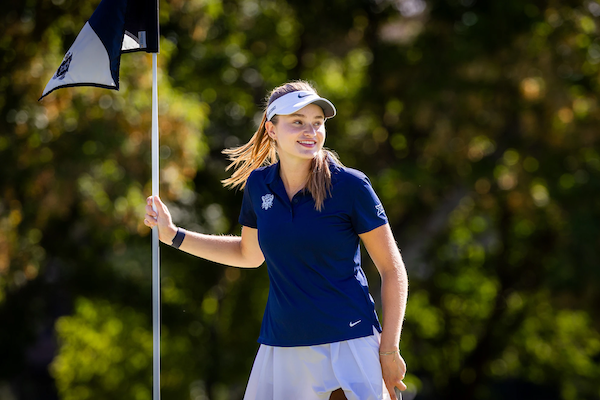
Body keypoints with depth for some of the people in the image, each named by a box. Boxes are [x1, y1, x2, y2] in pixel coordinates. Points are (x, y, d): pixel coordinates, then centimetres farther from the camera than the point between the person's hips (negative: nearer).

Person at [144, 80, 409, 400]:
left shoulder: (350, 186, -8)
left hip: (348, 345, -3)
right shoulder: (258, 185, 4)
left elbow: (392, 269, -3)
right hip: (281, 347, 4)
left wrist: (389, 350, -7)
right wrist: (173, 235, 19)